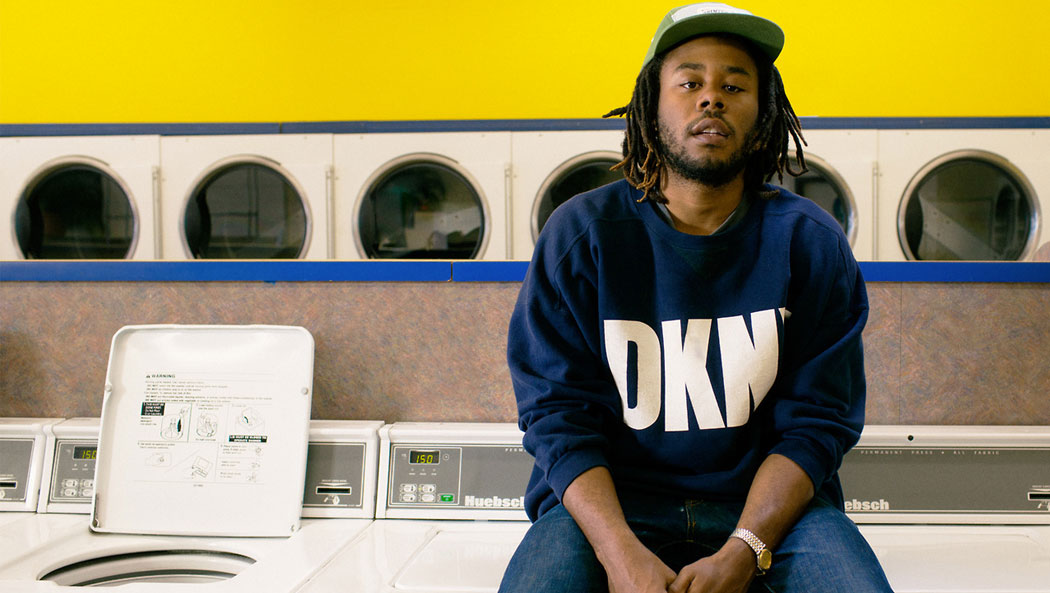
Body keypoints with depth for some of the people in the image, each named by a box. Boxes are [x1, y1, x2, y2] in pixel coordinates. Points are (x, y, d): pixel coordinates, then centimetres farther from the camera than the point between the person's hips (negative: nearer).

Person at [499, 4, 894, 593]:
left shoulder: (811, 242, 0)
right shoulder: (580, 234, -2)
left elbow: (816, 422, -3)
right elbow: (558, 415, -6)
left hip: (769, 502, 1)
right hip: (607, 501, -1)